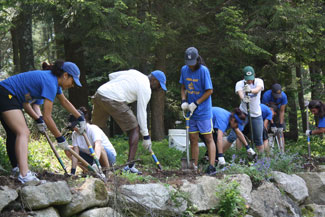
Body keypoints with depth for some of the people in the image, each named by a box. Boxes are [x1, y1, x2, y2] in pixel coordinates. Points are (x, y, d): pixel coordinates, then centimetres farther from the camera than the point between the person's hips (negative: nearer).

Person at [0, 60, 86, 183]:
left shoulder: (54, 81, 11)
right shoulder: (50, 83, -19)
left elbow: (64, 102, 29)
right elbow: (47, 117, -19)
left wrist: (80, 118, 31)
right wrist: (60, 138, -10)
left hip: (10, 97, 11)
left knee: (22, 133, 16)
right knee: (23, 132, -22)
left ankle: (18, 169, 21)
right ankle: (24, 175, -35)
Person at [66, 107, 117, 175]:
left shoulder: (93, 129, -25)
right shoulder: (75, 134, -7)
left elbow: (98, 145, -43)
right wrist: (72, 172, -24)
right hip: (91, 157, 6)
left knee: (98, 147, -38)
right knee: (68, 150, -8)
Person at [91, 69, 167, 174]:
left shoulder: (134, 72, 24)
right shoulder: (146, 89, 2)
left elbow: (111, 75, 25)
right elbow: (141, 113, 1)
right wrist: (146, 136, 7)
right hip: (114, 100, -7)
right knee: (134, 129, 6)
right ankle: (130, 165, 0)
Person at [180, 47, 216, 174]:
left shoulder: (203, 70, -14)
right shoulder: (184, 70, 4)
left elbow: (209, 91, -12)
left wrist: (195, 104, -14)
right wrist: (184, 101, -2)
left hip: (203, 111, -5)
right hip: (191, 111, 6)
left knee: (208, 138, -2)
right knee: (193, 139, 8)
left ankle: (211, 166, -5)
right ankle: (194, 166, 13)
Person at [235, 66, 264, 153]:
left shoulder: (258, 81, -7)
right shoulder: (240, 84, -9)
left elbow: (258, 89, -30)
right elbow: (240, 93, -30)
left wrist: (250, 90, -53)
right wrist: (243, 98, -55)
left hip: (256, 114, 1)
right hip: (243, 113, -1)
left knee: (258, 138, 7)